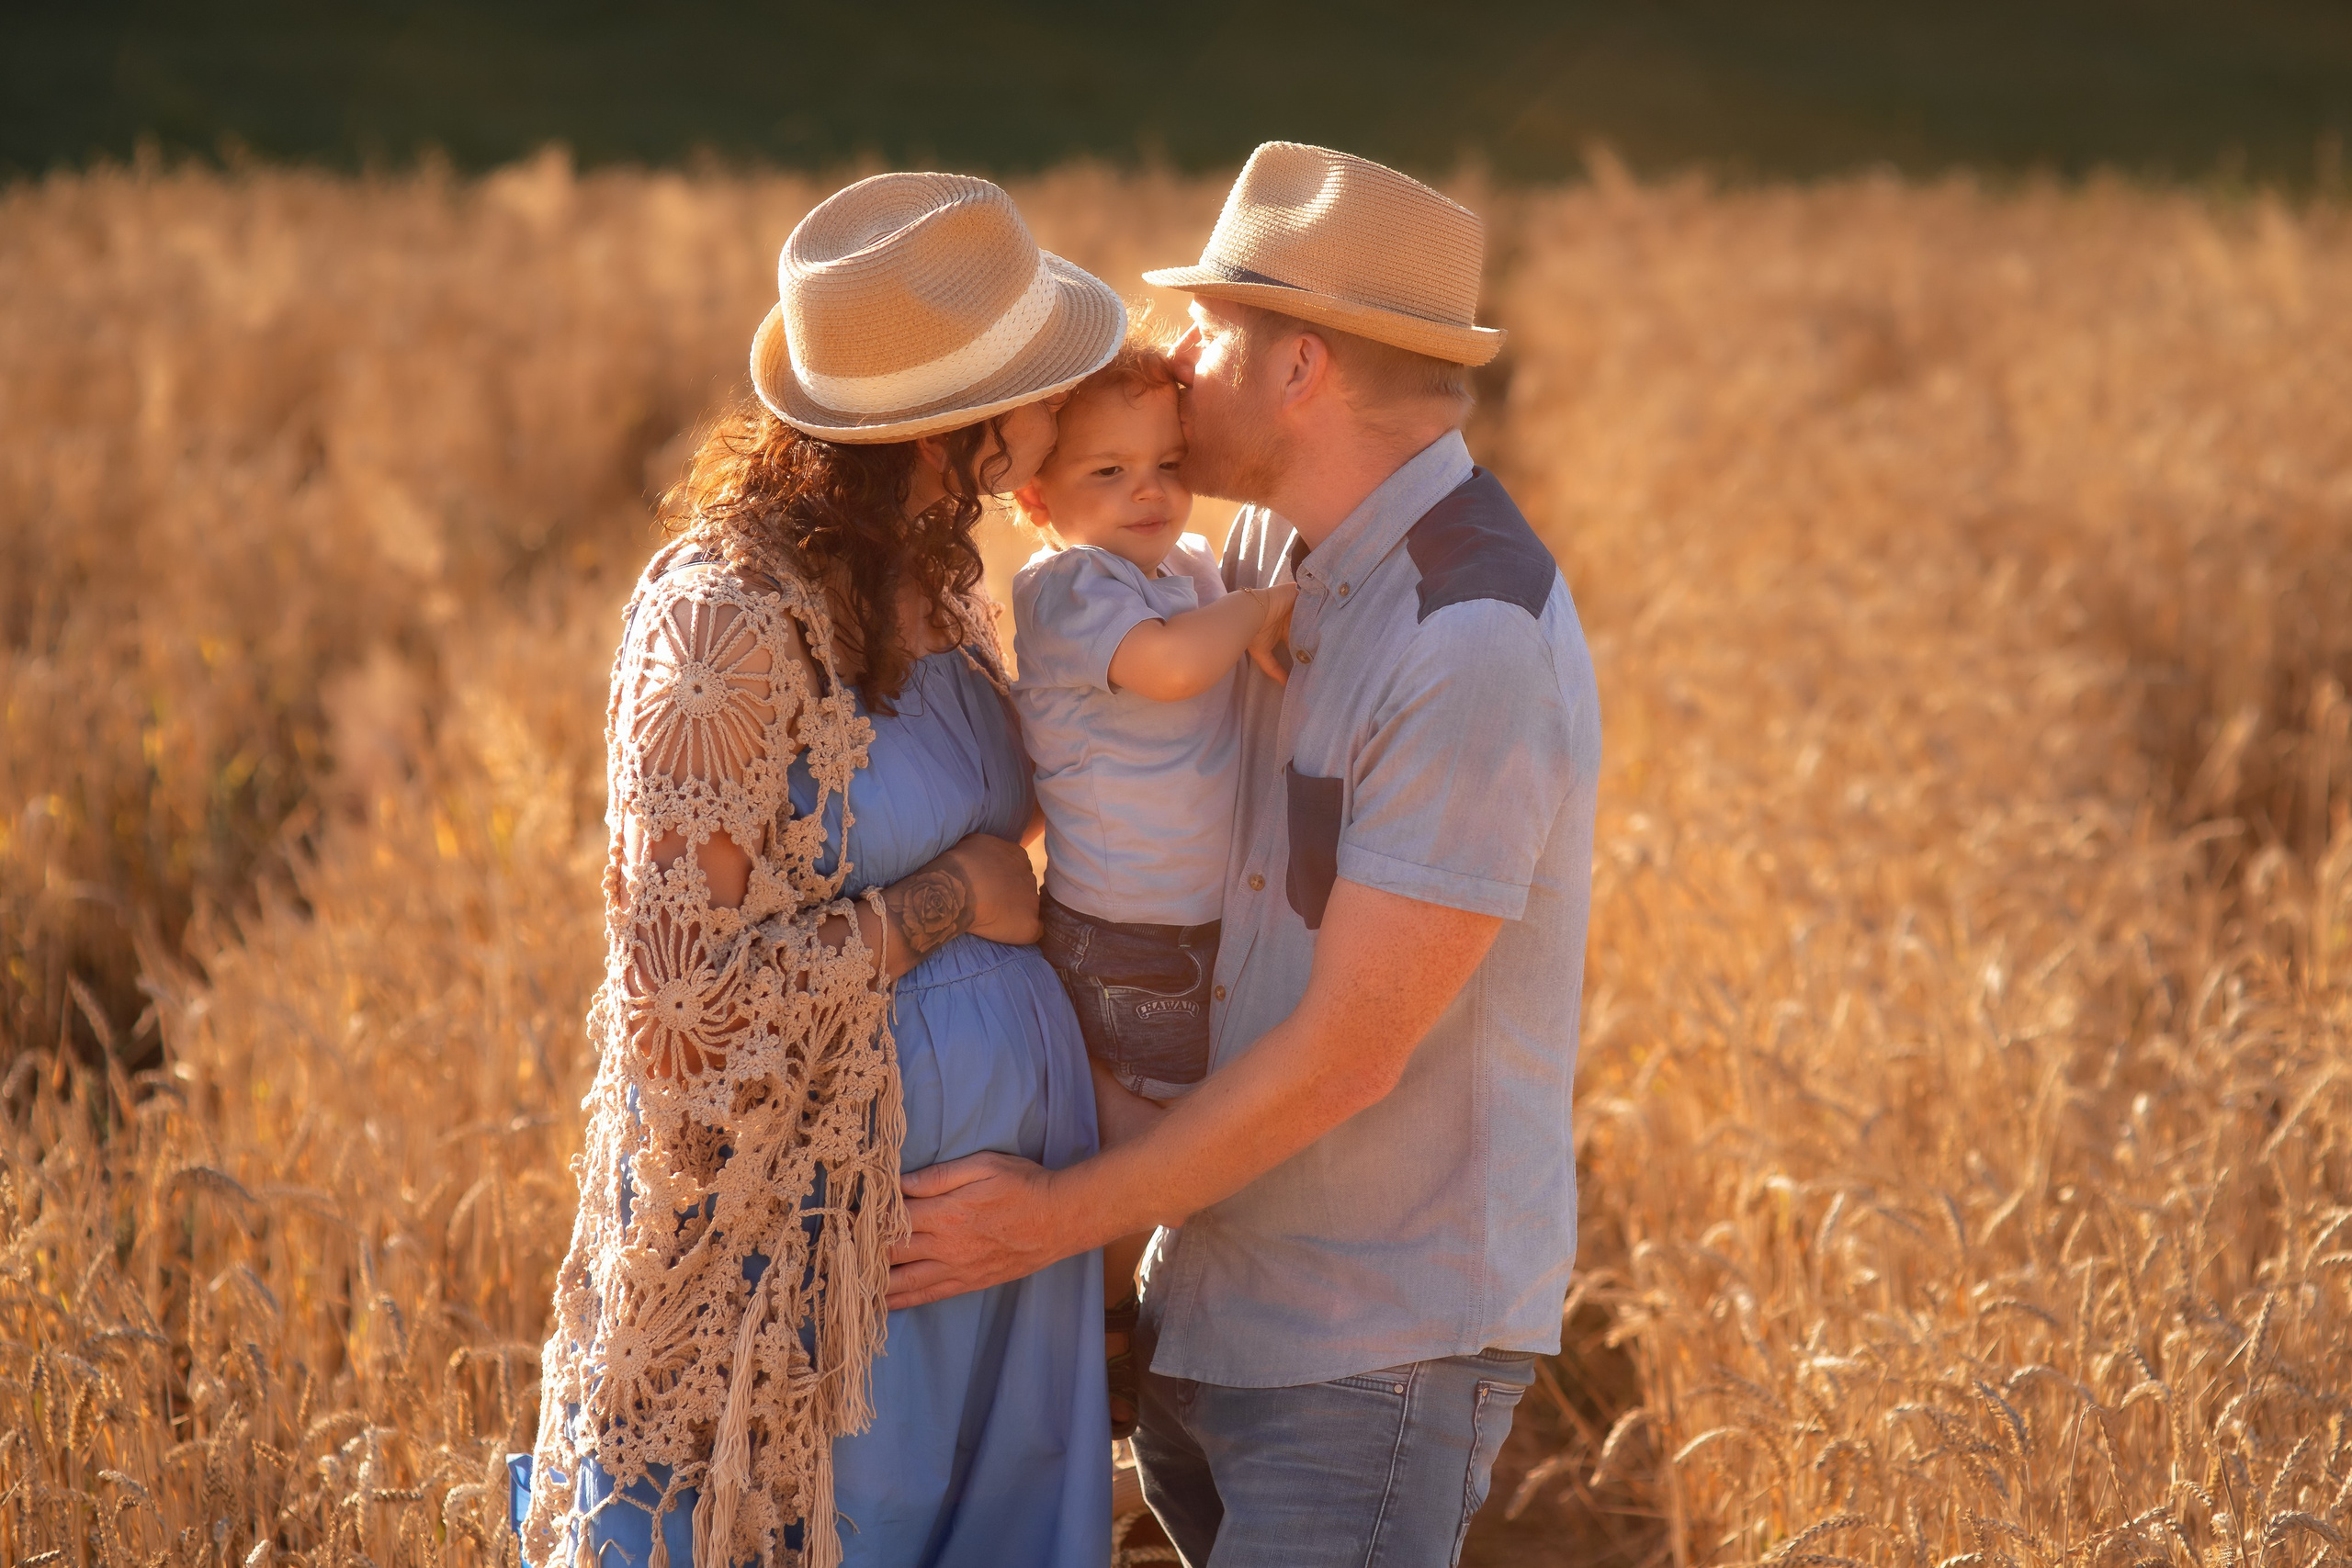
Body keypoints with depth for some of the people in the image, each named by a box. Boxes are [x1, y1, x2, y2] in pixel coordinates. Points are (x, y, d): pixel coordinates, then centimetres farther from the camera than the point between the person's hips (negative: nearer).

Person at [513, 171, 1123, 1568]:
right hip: (816, 1227, -7)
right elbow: (684, 997, -21)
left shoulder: (939, 576, 6)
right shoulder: (728, 624, -19)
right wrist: (946, 902, -15)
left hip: (998, 1187, 8)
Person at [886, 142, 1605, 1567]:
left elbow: (1349, 1052, -22)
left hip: (1387, 1341, -8)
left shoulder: (1480, 644, -24)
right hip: (1219, 1295, 8)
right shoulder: (1280, 549, 4)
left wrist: (1059, 1218, -15)